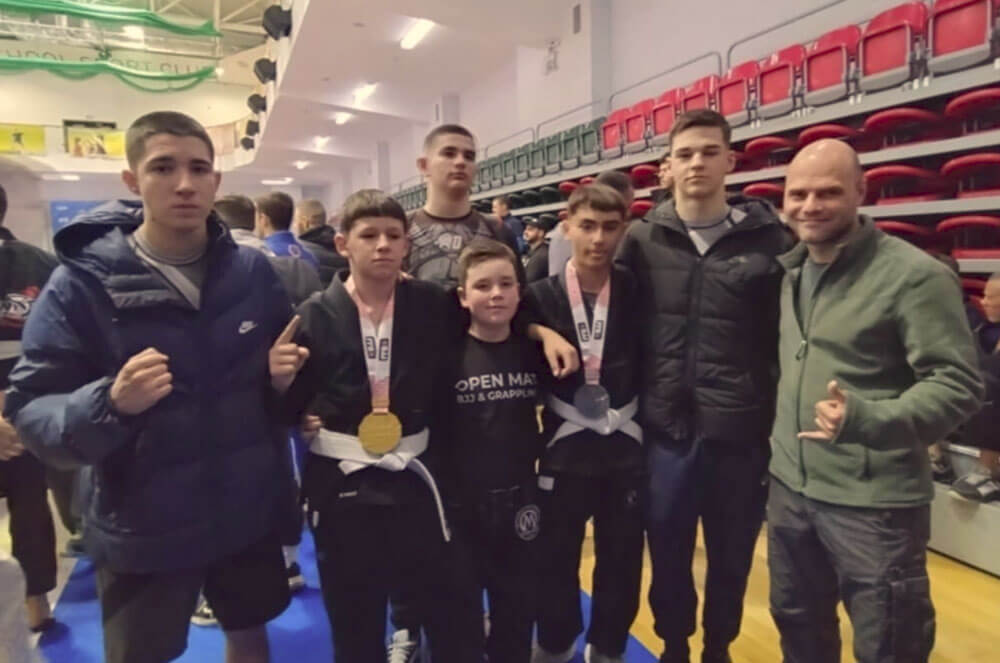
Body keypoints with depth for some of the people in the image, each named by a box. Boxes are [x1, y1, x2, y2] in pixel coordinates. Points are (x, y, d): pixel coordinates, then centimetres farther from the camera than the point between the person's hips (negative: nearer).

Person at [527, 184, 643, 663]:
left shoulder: (636, 292, -3)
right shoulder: (541, 296, -7)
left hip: (625, 446, 1)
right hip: (565, 448, -1)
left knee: (622, 559, 14)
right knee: (557, 557, 13)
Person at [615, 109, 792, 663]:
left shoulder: (767, 241, -3)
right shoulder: (641, 240, 0)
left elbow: (785, 342, 0)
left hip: (739, 434, 0)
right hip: (664, 431, 1)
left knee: (731, 559, 18)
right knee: (667, 556, 16)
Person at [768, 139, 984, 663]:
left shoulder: (913, 275, -14)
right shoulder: (787, 271, 6)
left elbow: (957, 384, -19)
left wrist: (867, 420, -33)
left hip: (874, 503, -6)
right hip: (788, 488, 6)